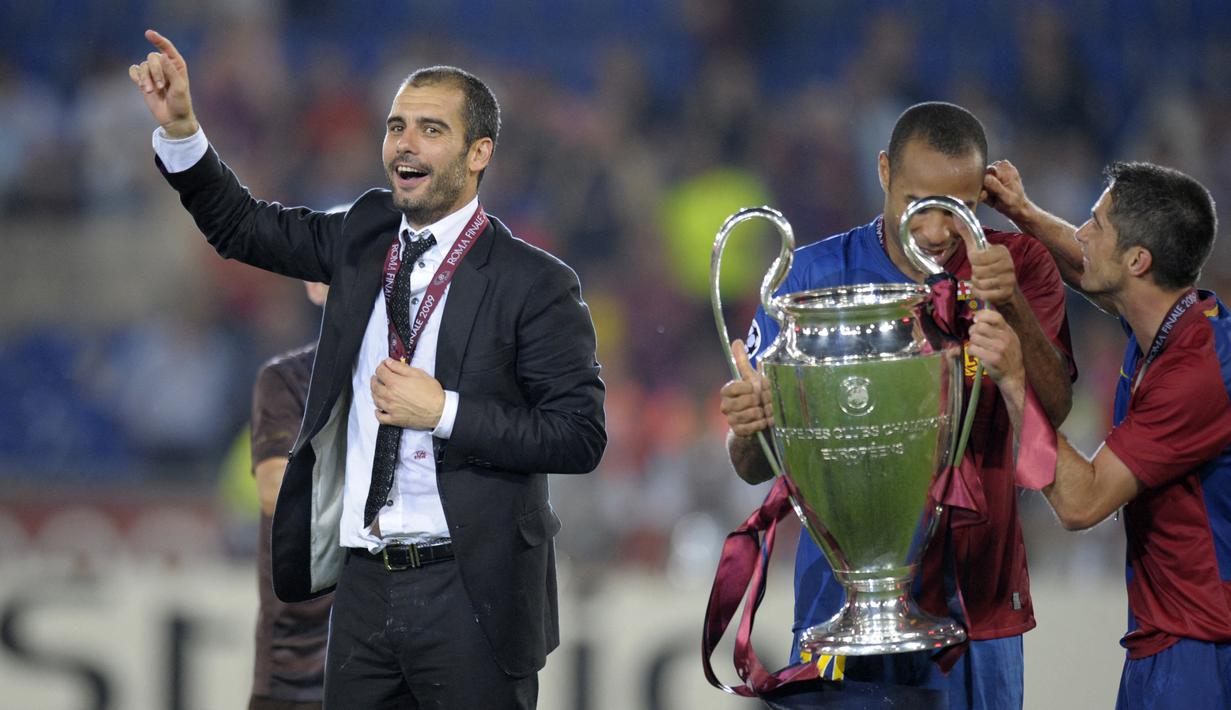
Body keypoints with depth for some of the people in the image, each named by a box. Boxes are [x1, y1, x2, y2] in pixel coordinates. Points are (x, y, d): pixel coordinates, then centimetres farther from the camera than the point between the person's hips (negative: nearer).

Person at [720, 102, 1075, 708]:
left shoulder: (1019, 266, 2)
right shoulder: (818, 275, -3)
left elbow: (1054, 408, -13)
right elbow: (755, 468, -4)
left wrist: (1013, 307, -28)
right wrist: (749, 429, -27)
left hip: (979, 606, 1)